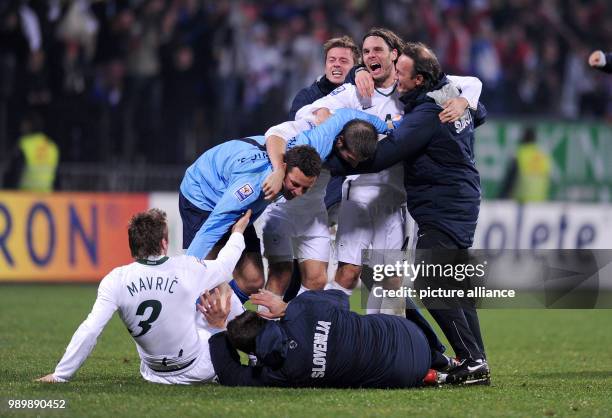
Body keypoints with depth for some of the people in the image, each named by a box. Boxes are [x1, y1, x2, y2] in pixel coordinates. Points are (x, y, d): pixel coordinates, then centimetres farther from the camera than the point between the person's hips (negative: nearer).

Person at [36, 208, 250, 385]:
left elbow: (89, 331, -20)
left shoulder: (116, 281, -16)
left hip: (155, 375, 2)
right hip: (201, 369, -2)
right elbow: (224, 266, 7)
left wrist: (60, 375, -13)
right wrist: (237, 234, 28)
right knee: (226, 294, 20)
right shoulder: (186, 269, -15)